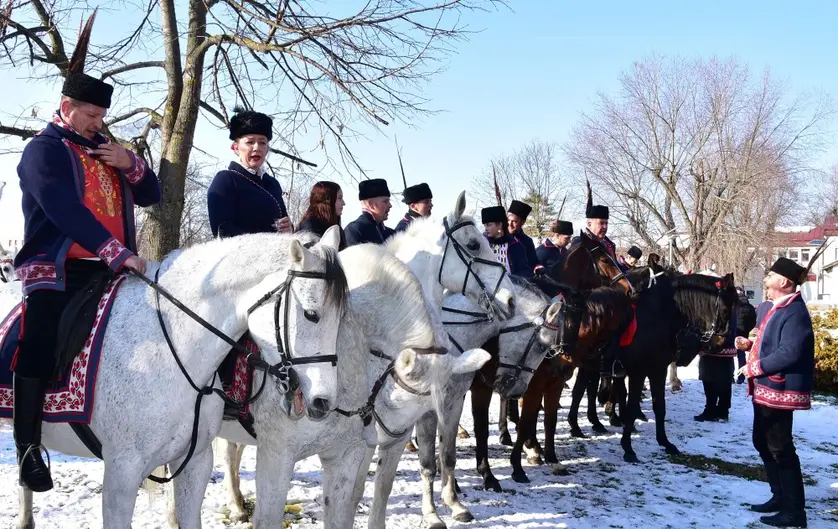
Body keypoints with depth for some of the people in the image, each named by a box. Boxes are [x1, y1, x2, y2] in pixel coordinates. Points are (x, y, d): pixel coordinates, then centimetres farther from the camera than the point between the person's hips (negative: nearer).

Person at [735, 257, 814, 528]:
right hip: (765, 387, 11)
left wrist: (753, 368, -20)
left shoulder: (795, 312, -19)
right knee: (763, 443, 18)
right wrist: (749, 343, 6)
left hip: (780, 389, -11)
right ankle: (780, 496, 31)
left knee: (780, 447, -4)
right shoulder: (769, 307, 13)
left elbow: (789, 353, -27)